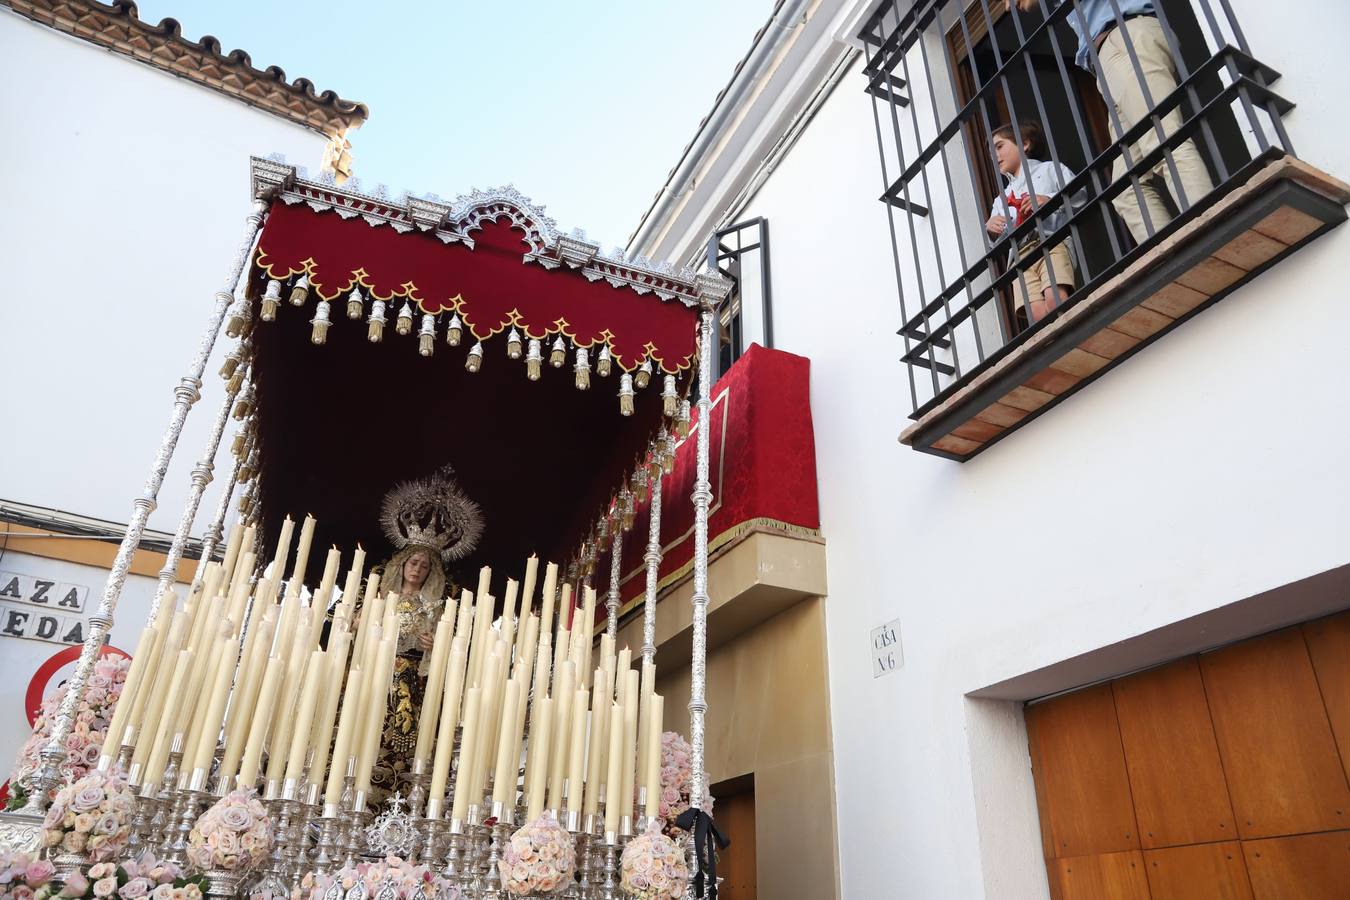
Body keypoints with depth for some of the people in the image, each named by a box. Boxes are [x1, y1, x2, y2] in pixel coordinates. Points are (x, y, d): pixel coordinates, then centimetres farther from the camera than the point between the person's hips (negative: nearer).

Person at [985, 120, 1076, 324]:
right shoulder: (1000, 200, 35)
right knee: (1036, 314, -23)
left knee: (1055, 300, -31)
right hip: (1020, 256, 3)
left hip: (1052, 243, -3)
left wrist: (1050, 200, -8)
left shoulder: (1050, 169, 24)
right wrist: (990, 230, 5)